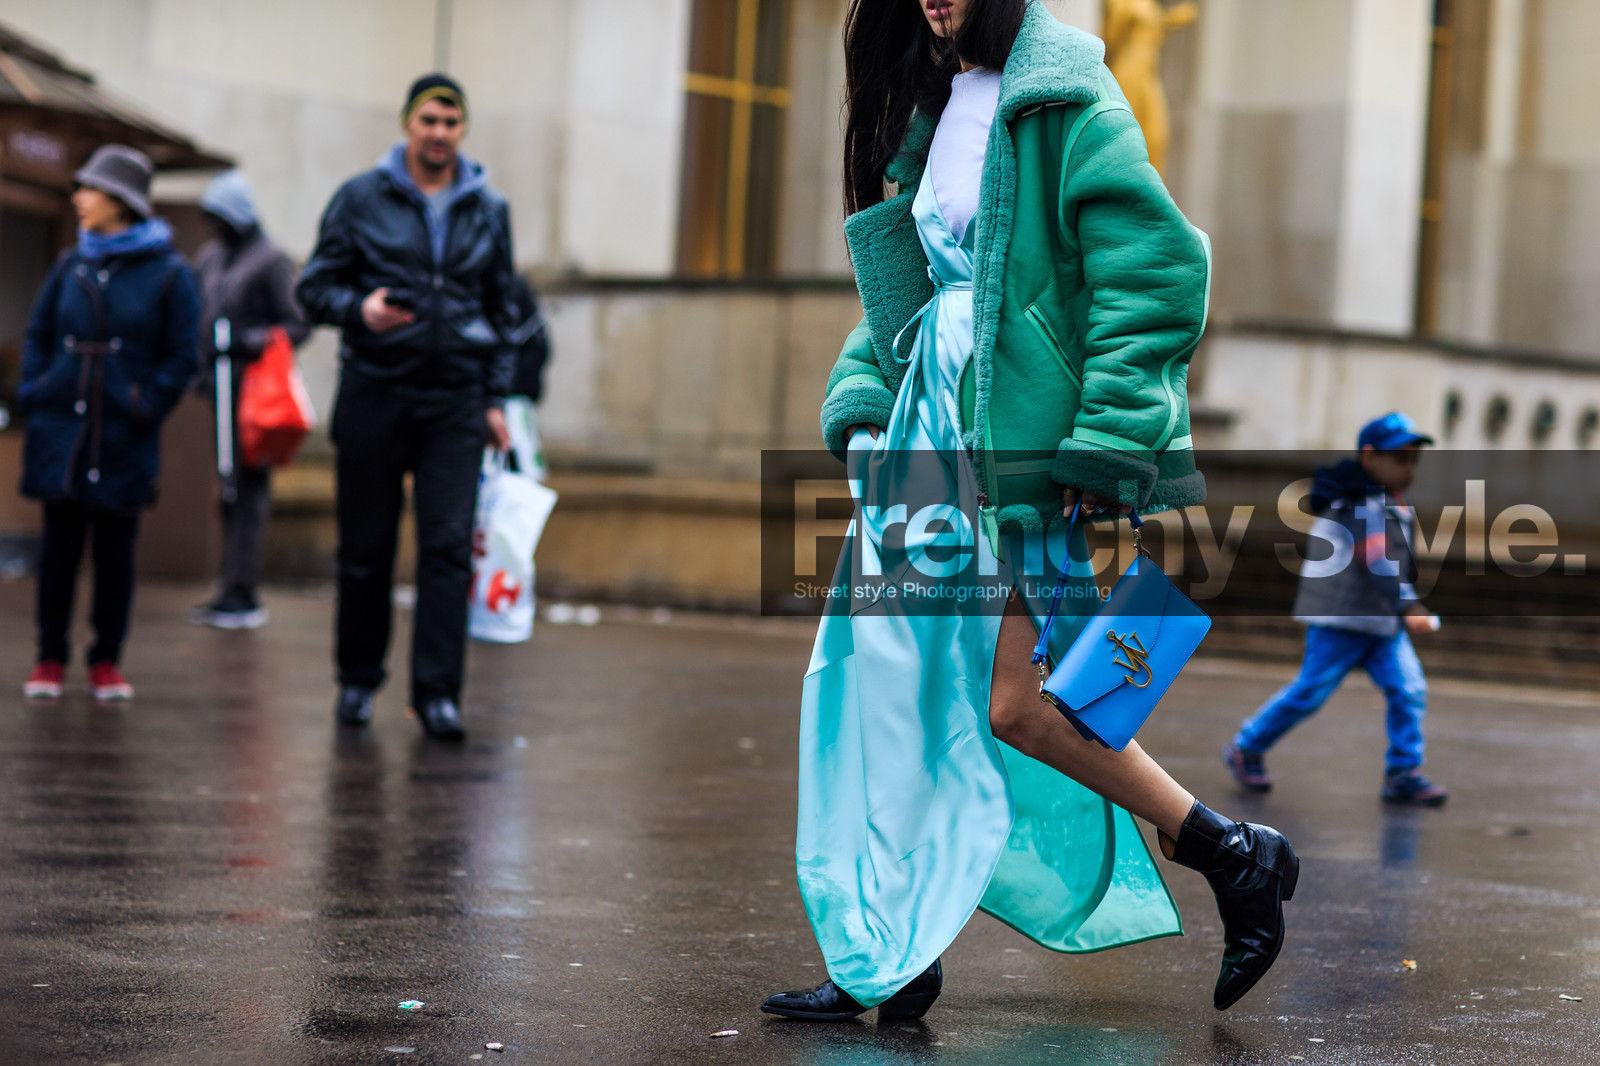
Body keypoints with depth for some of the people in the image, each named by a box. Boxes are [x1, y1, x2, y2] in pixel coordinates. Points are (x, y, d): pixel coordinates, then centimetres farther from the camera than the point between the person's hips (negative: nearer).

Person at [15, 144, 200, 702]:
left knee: (115, 549, 4)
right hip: (60, 427, 3)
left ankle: (107, 662, 14)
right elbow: (37, 334, 16)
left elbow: (181, 356, 1)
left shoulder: (167, 273, -2)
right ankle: (50, 660, 11)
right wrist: (32, 392, 4)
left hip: (124, 440, -2)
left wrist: (148, 406, -8)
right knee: (59, 544, 3)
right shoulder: (72, 265, 8)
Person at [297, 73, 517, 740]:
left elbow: (502, 310, 17)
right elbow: (315, 286, 4)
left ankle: (437, 692, -7)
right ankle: (358, 680, 20)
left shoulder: (489, 210, 11)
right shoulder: (361, 199, 2)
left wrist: (497, 397, 10)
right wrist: (359, 308, -18)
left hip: (456, 402, 1)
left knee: (449, 546, -9)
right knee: (366, 547, 4)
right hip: (375, 393, -1)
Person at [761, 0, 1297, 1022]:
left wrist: (1107, 444, -19)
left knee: (1017, 708, -9)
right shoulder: (938, 108, 16)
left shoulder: (1064, 101, -10)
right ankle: (890, 962, 13)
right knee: (899, 687, 6)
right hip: (944, 437, 8)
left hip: (1035, 443, -8)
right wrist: (865, 407, 8)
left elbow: (1159, 266, -16)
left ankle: (1236, 857, 8)